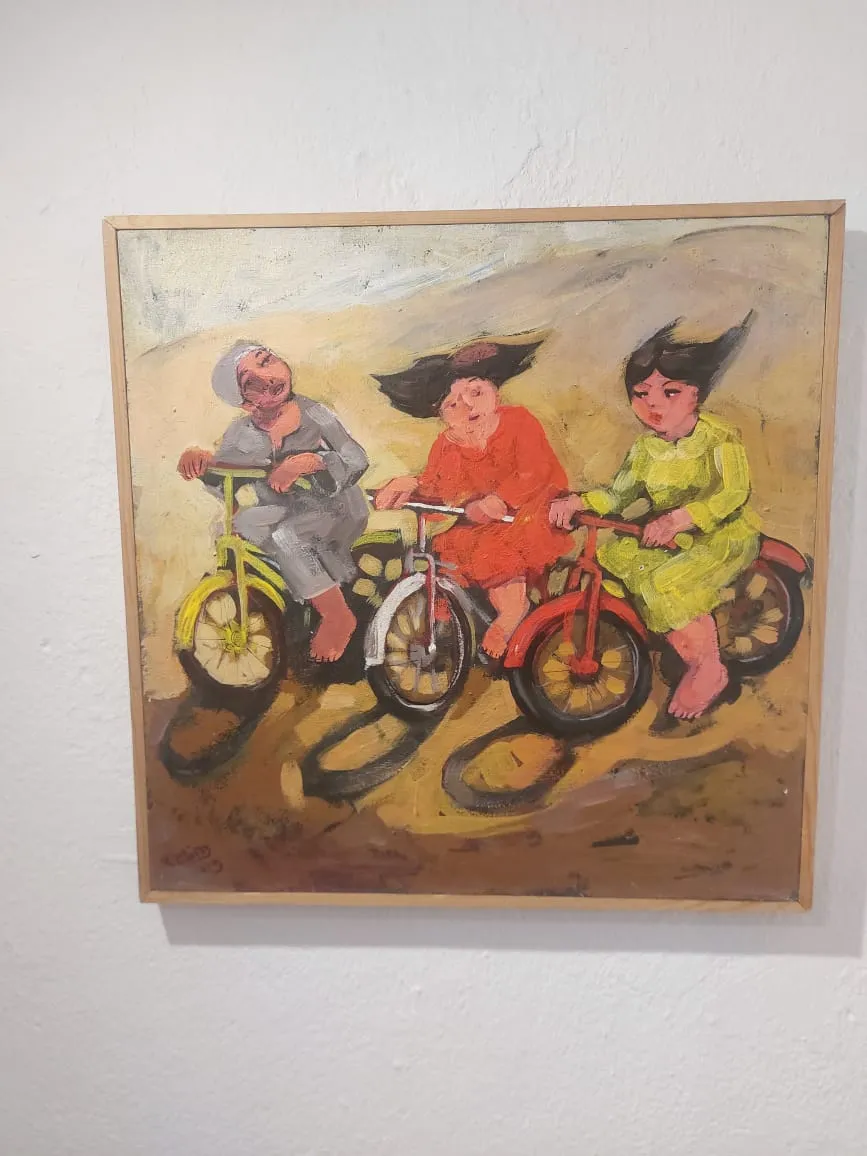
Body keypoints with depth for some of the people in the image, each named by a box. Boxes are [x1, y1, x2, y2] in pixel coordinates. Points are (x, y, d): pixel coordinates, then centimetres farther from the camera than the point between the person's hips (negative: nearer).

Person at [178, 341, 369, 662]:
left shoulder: (314, 414, -13)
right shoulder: (242, 434, -3)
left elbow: (357, 460, -18)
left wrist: (308, 462, -34)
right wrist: (199, 457, -26)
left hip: (335, 506, -5)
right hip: (282, 511, 6)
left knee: (284, 535, -29)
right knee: (244, 521, -17)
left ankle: (338, 616, -16)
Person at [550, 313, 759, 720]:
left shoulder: (718, 436, -13)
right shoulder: (645, 447, 5)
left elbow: (733, 493, -24)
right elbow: (618, 493, 3)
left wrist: (678, 519, -37)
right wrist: (577, 501, -17)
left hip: (725, 535, -7)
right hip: (669, 538, 8)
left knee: (664, 584, -31)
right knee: (612, 549, -13)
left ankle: (709, 669, -8)